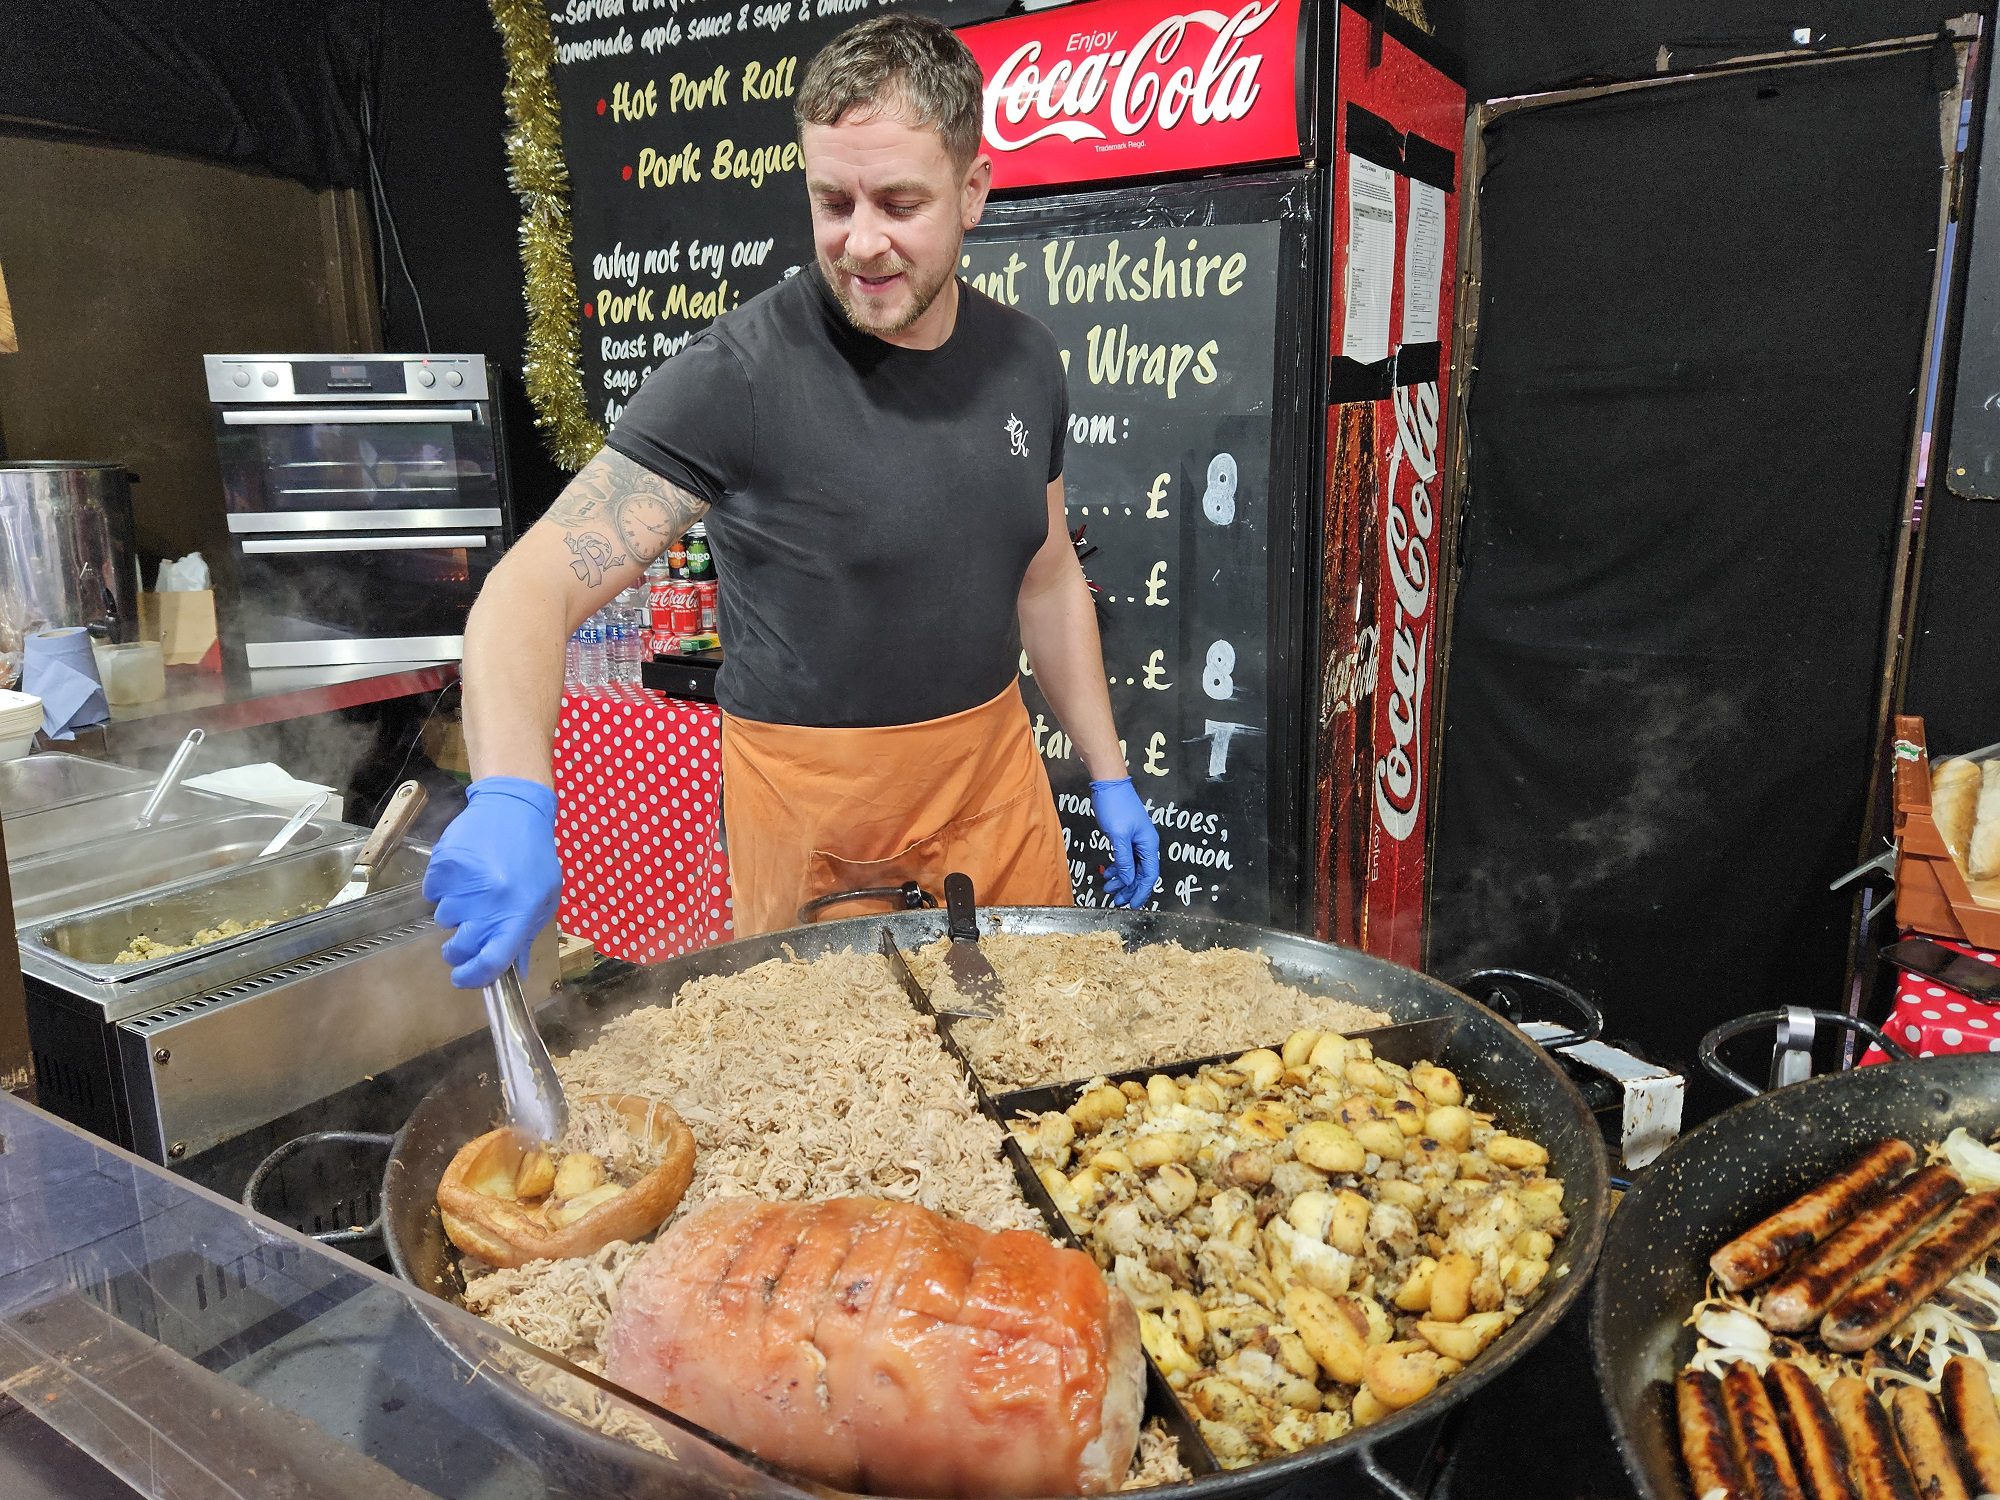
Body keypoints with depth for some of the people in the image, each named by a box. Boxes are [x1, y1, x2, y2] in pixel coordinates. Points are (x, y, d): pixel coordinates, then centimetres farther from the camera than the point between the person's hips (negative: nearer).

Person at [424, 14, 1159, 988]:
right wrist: (513, 797, -39)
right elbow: (532, 586, -21)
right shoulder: (739, 374, -17)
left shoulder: (1024, 360, 0)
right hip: (812, 801, -4)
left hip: (993, 771, 5)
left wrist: (1108, 777, 11)